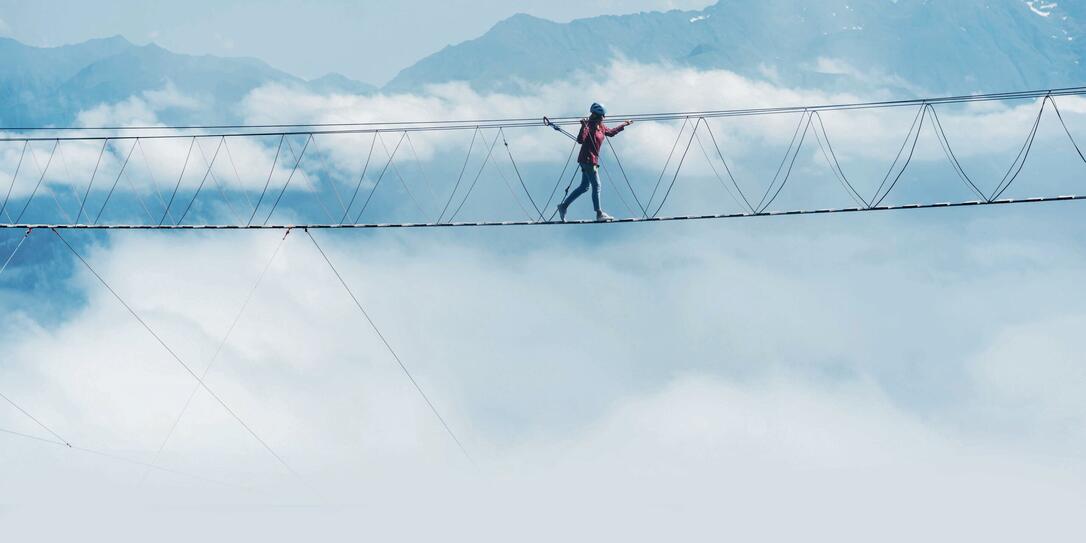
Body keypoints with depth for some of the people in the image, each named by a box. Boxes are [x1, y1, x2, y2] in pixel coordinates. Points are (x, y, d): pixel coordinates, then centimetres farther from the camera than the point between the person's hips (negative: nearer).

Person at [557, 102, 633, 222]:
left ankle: (563, 206, 16)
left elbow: (611, 132, 30)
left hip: (592, 160, 9)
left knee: (584, 187, 12)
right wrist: (583, 127, -41)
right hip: (588, 159, -9)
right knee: (596, 186, -5)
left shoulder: (601, 127, 11)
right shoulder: (589, 126, -16)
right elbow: (580, 140, -28)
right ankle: (599, 214, 1)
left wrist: (624, 125, 37)